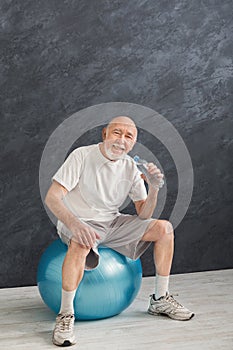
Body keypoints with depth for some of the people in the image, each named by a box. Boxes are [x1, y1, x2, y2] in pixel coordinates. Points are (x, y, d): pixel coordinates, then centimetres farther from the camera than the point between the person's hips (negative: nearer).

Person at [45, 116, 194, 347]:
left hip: (112, 223, 6)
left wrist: (153, 189, -19)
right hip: (78, 223, -5)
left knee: (164, 228, -6)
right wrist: (75, 224, -41)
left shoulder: (130, 167, -1)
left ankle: (160, 299, 4)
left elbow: (143, 215, 0)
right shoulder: (82, 156, -16)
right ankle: (65, 315, -27)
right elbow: (52, 197, -23)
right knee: (81, 242, -40)